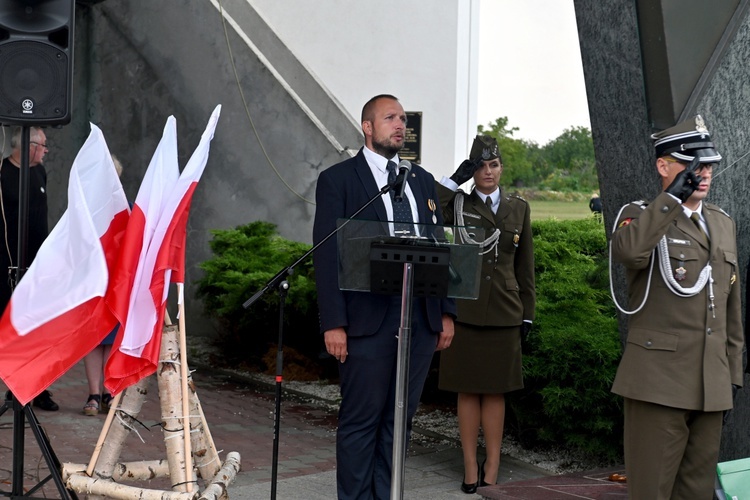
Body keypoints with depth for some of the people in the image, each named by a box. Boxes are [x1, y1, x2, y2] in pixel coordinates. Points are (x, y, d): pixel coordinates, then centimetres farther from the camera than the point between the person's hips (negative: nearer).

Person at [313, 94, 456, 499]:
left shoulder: (423, 181, 16)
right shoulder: (337, 179, 0)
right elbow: (327, 254, -6)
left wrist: (447, 312, 9)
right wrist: (333, 323, -12)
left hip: (420, 319, 5)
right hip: (368, 320, -5)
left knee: (399, 420, 10)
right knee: (361, 421, 0)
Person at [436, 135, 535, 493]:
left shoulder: (519, 208, 10)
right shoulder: (457, 204, 3)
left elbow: (525, 265, 11)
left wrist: (527, 313, 8)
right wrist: (456, 179, -15)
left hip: (503, 314, 2)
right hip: (464, 312, -1)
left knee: (495, 392, 6)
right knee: (467, 391, 4)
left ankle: (492, 471, 13)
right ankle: (470, 468, 13)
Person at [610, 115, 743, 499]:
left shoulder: (723, 224, 17)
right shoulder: (640, 216, 0)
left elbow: (731, 306, 20)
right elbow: (628, 252, -27)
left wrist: (733, 373, 17)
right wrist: (672, 197, -20)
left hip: (711, 387, 6)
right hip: (659, 381, -6)